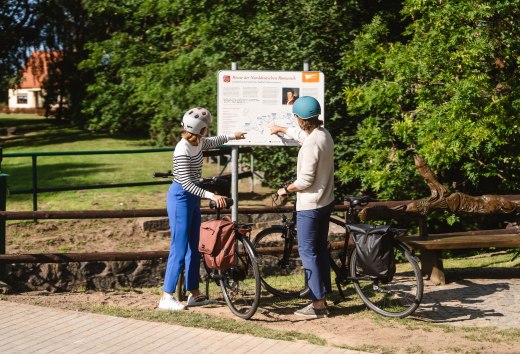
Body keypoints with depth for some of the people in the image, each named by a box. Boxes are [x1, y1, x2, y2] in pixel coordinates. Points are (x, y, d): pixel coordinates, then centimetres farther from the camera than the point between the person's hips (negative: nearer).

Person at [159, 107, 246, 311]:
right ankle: (166, 297, -4)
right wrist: (212, 196, -31)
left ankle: (194, 294, 20)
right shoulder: (182, 151, -24)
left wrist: (232, 136, 38)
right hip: (180, 198, -9)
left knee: (194, 248, 12)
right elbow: (186, 184, -26)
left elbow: (213, 142, 27)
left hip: (192, 199, 9)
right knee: (179, 249, -9)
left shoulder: (198, 142, 2)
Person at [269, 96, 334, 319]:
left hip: (310, 205, -9)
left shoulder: (311, 144, -24)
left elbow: (305, 180, -23)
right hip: (326, 202, 9)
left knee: (307, 251, -2)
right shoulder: (324, 134, 5)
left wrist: (286, 190, -6)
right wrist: (280, 129, 43)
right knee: (320, 249, 15)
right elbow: (301, 133, 27)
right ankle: (323, 297, 22)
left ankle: (318, 304, -1)